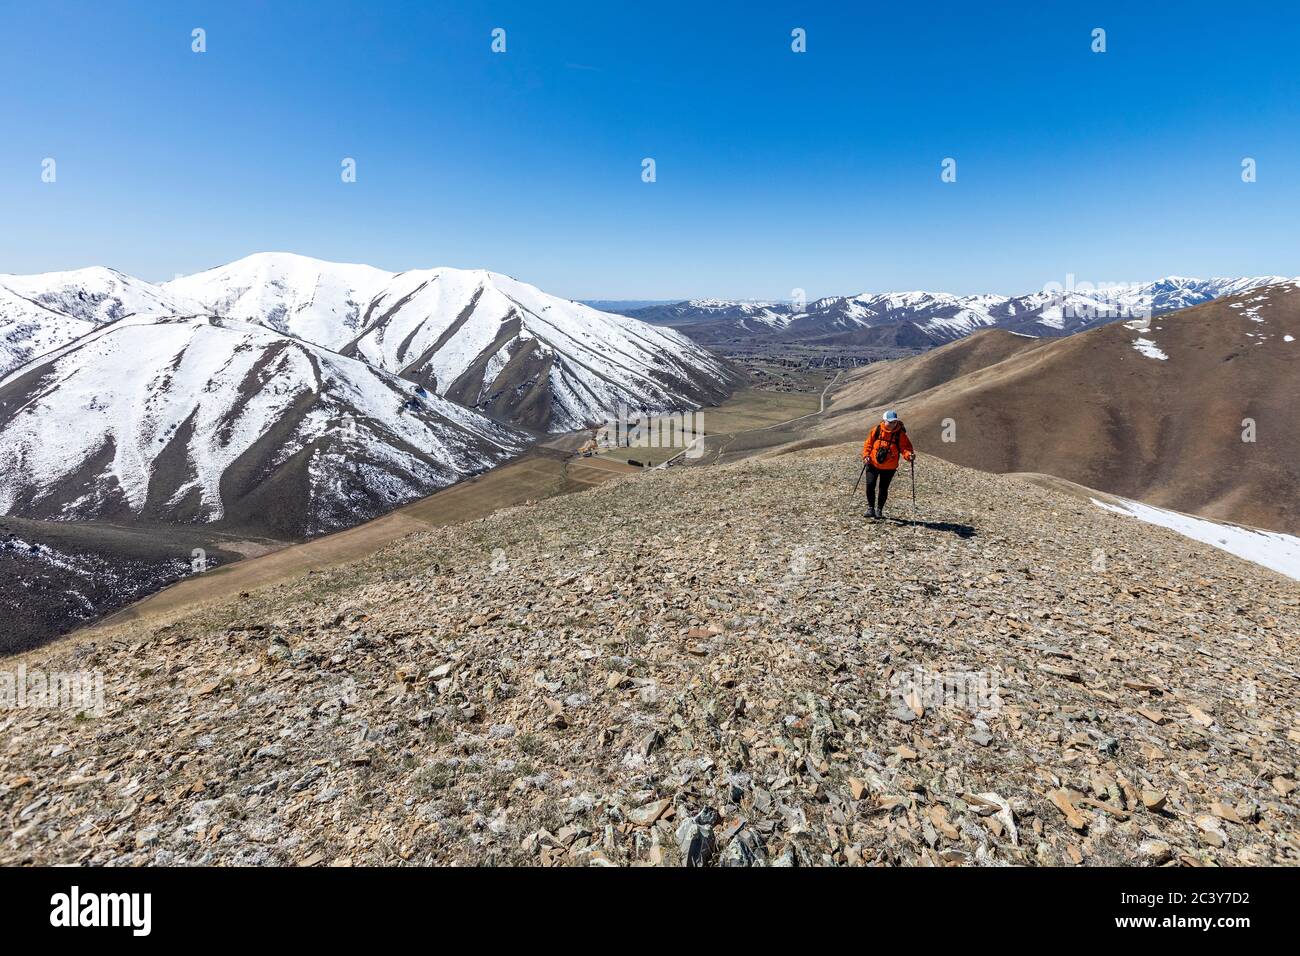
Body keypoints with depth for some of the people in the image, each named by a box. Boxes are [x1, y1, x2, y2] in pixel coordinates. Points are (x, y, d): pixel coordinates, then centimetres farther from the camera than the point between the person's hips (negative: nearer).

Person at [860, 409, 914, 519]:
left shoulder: (900, 434, -8)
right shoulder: (877, 430, -5)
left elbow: (905, 447, -10)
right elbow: (868, 443, 3)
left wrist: (909, 454, -31)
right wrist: (866, 455, -9)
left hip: (889, 467, -1)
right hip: (873, 464, 1)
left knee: (883, 489, 8)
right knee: (870, 486, -6)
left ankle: (879, 510, 25)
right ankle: (870, 508, 12)